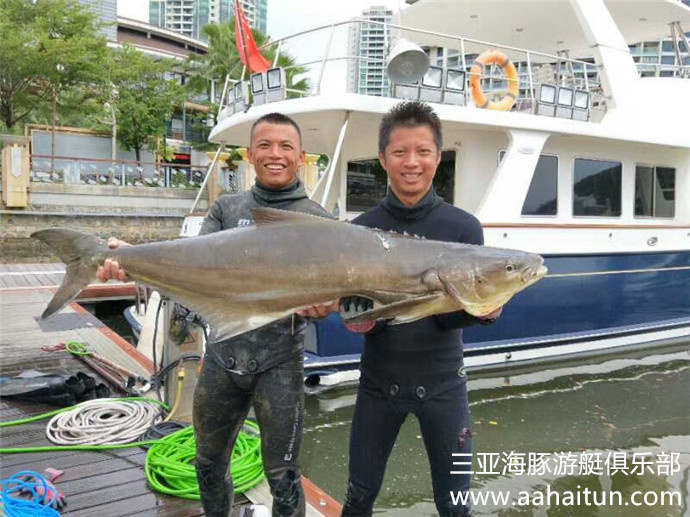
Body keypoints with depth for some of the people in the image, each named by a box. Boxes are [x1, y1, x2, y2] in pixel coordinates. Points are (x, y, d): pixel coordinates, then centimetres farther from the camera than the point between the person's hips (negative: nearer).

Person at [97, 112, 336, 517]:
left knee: (282, 475, 7)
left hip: (279, 362, -3)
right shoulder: (227, 209, 6)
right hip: (221, 356, 4)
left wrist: (321, 307, -31)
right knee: (210, 464, 21)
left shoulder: (317, 220, -3)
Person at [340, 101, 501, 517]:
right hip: (379, 381, 1)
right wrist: (360, 318, -25)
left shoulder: (464, 227, -7)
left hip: (442, 383, -1)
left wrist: (482, 311, -30)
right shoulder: (362, 230, -4)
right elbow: (351, 309, -4)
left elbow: (458, 315, -9)